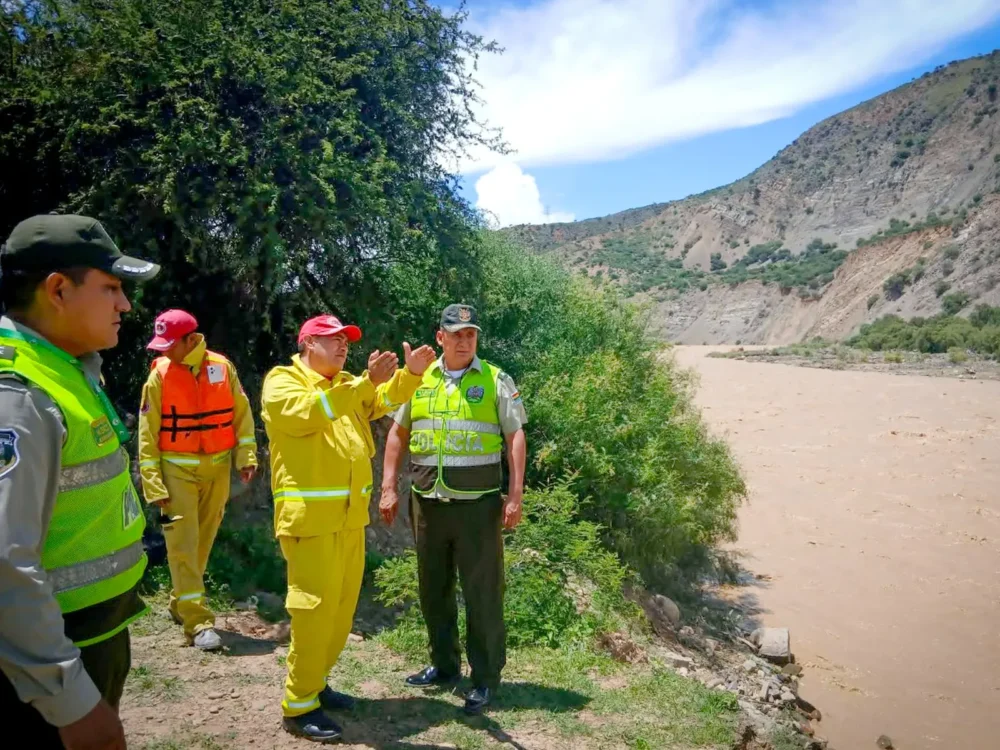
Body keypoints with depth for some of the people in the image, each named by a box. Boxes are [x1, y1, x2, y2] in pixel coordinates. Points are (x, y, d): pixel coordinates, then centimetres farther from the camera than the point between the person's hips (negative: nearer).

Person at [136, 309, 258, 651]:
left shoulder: (222, 367, -2)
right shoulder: (159, 376, -6)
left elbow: (241, 414, 4)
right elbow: (147, 434, -5)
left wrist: (246, 456, -3)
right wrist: (153, 483, -10)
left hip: (217, 467, 2)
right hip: (177, 468, -2)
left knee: (203, 539, 12)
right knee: (183, 543, -6)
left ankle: (181, 603, 31)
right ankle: (198, 622, -3)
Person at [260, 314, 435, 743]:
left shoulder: (347, 385, 20)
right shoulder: (281, 381, -4)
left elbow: (385, 401, 8)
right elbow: (308, 412, -23)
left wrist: (410, 374, -11)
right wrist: (367, 381, -29)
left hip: (349, 515, 8)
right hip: (310, 516, -8)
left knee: (343, 605, 13)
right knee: (315, 607, -6)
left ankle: (314, 684, 28)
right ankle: (298, 706, 7)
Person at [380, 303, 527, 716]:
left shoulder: (496, 380, -1)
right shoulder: (418, 380, 7)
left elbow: (515, 437, -3)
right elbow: (397, 434, 13)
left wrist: (515, 495, -10)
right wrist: (388, 488, 6)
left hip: (478, 503, -3)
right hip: (427, 501, 4)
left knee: (482, 591, 3)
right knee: (433, 588, 15)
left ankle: (486, 677, 18)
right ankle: (444, 664, 34)